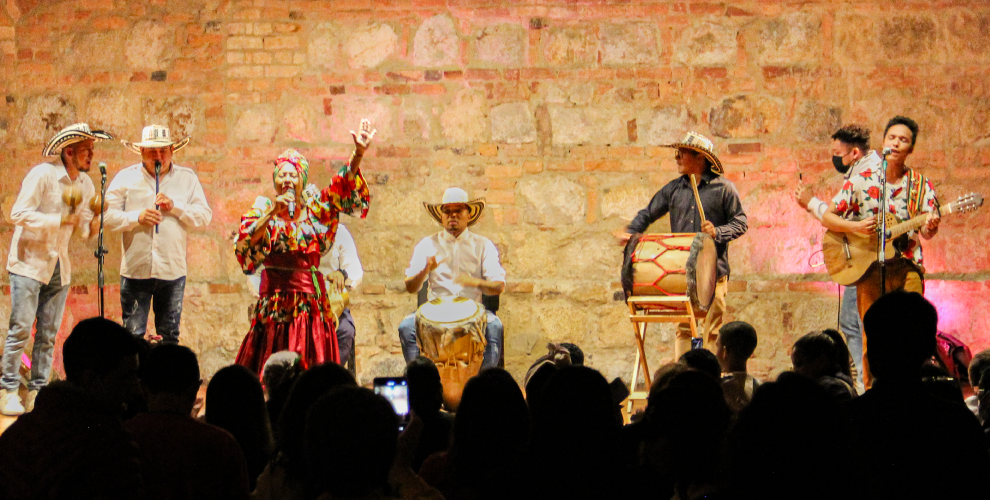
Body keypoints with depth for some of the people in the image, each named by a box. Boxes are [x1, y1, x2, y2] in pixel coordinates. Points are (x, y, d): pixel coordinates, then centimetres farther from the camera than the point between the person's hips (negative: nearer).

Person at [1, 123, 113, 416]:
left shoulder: (85, 185, 8)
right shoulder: (42, 175, -11)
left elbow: (84, 232, 12)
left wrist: (96, 216, -9)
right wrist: (59, 219, -21)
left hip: (59, 268, 6)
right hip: (28, 263, -6)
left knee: (48, 335, 4)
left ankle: (36, 394, 9)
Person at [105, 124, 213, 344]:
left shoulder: (187, 178, 11)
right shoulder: (125, 178, 7)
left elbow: (205, 216, 4)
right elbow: (107, 217, 0)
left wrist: (175, 207, -10)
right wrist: (137, 217, -14)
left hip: (173, 270, 1)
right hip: (135, 269, -1)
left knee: (170, 337, 5)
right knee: (133, 336, -3)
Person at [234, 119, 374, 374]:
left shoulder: (314, 207, 9)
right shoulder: (263, 209, 3)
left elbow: (343, 189, 0)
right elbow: (245, 244, -10)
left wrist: (358, 153, -14)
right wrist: (272, 213, -18)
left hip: (311, 298, 2)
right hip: (276, 298, -2)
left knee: (311, 368, -1)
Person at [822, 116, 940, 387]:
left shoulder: (921, 185, 6)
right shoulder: (862, 181, 3)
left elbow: (926, 232, -1)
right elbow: (827, 218, 3)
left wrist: (930, 227, -24)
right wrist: (856, 226, -14)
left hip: (907, 267, 1)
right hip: (870, 268, -1)